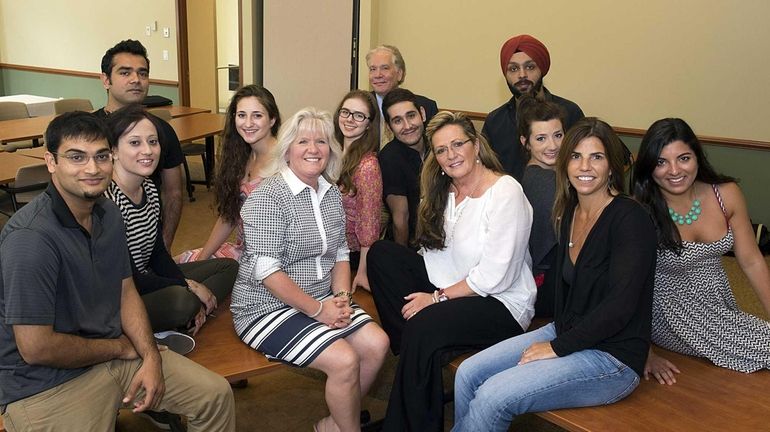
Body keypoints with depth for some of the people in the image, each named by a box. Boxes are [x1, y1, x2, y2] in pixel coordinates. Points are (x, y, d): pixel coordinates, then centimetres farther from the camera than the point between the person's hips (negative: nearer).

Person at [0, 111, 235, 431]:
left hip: (115, 355, 7)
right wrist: (121, 347, -11)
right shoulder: (30, 237, -25)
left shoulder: (108, 213, 2)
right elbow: (35, 348, -24)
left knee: (216, 396, 5)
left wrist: (151, 357, -6)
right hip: (45, 384, -7)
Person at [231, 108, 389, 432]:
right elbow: (266, 270, -21)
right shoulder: (268, 197, -16)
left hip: (321, 301, 7)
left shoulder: (333, 194, 7)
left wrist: (341, 296, -5)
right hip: (267, 307, -7)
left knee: (376, 343, -9)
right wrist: (317, 309, -19)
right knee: (344, 360, -22)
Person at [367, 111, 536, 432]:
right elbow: (432, 254, 5)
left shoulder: (506, 192, -15)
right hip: (450, 289, 8)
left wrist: (437, 297, -17)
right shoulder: (446, 191, 9)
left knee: (424, 325, -32)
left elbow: (494, 276, -20)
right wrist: (424, 293, -13)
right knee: (381, 253, -6)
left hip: (502, 305, -8)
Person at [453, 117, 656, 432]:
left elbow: (619, 306, -21)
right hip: (566, 334, 8)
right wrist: (556, 334, 3)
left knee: (493, 396, -20)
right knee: (467, 374, -4)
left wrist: (557, 347, -16)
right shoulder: (569, 212, 7)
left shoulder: (630, 218, -17)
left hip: (612, 357, -7)